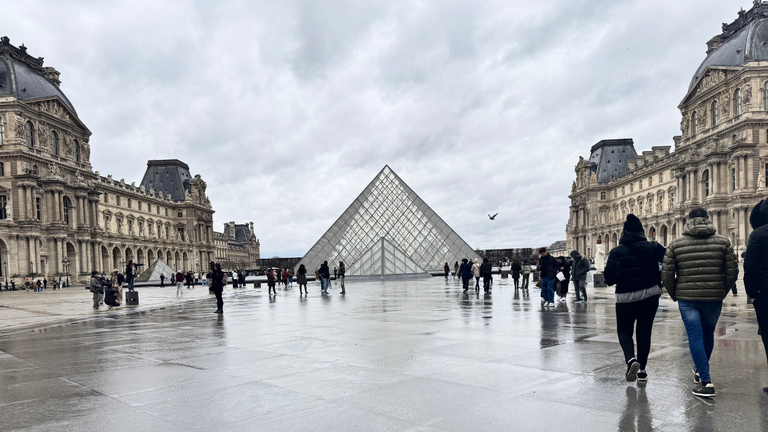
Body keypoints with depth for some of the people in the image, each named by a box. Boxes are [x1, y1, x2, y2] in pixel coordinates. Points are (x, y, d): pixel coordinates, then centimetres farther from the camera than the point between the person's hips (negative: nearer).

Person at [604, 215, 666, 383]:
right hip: (650, 294, 2)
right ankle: (642, 370, 15)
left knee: (624, 331, 11)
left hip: (626, 296, -2)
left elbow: (610, 276, -13)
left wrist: (611, 280, 9)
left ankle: (631, 359, -14)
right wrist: (659, 282, 7)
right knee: (644, 331, 12)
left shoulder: (617, 251, -5)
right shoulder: (653, 247, 2)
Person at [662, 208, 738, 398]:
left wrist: (674, 295, 13)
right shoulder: (722, 242, 2)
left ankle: (706, 381, -6)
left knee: (695, 337, 0)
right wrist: (722, 292, 14)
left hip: (687, 298, -2)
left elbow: (667, 274, -2)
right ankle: (700, 370, 37)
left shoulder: (676, 244, 0)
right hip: (714, 298, 2)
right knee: (708, 335, 20)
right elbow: (732, 272, 0)